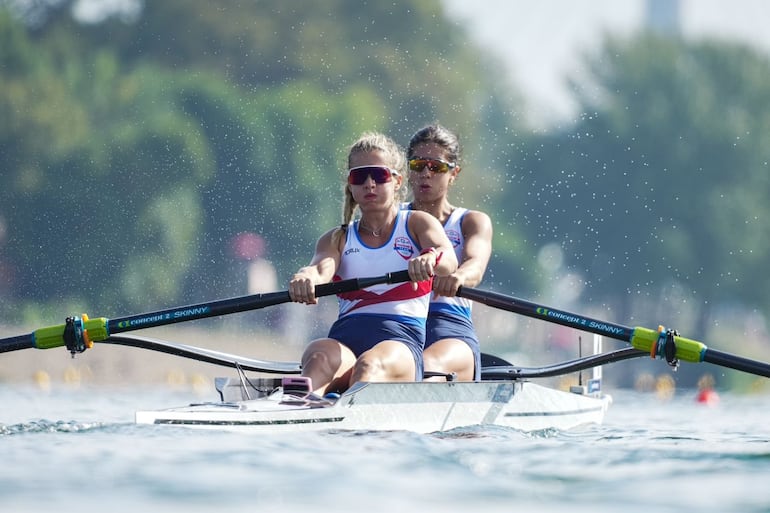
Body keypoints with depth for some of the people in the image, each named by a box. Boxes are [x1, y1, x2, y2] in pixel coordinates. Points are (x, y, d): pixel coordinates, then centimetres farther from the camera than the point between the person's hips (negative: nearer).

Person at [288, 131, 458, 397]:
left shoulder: (418, 224, 17)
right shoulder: (337, 239, 23)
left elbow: (449, 259, -6)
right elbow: (322, 268, -1)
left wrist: (431, 258, -33)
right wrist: (305, 278, -29)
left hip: (402, 338, -2)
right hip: (344, 339, 2)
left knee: (370, 365, -39)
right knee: (320, 360, -36)